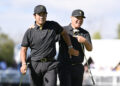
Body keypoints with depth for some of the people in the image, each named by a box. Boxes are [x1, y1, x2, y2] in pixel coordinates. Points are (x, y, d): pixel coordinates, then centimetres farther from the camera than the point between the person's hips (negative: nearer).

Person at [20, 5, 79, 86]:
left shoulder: (53, 25, 3)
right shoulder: (29, 32, -2)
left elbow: (64, 33, 20)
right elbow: (23, 50, -1)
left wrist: (70, 48, 12)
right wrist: (24, 64, -16)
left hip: (50, 65, 0)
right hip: (35, 65, 0)